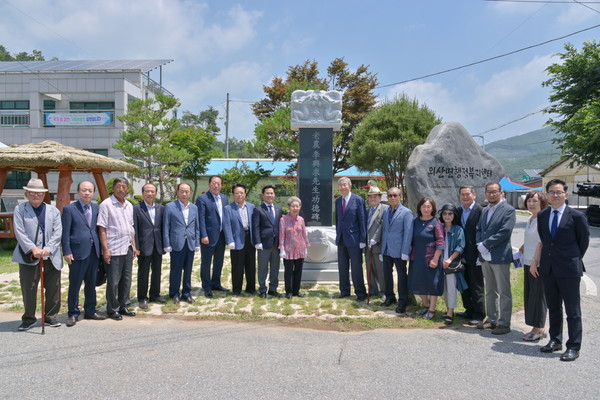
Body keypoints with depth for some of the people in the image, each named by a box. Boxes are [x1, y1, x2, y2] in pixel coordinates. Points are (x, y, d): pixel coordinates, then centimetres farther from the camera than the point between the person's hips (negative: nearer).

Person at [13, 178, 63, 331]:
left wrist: (48, 248, -13)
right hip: (28, 257, -2)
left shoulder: (53, 211, 11)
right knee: (28, 290, 4)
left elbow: (57, 233, 2)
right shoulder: (20, 210, 5)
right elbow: (19, 232, -5)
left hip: (51, 257, 2)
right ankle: (28, 318, 21)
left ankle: (50, 317, 22)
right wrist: (32, 249, -17)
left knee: (53, 289, 7)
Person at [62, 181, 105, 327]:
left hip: (93, 252, 5)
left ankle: (90, 311, 26)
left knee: (91, 284, 14)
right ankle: (73, 314, 15)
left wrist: (100, 249, 6)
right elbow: (65, 233, -6)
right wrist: (67, 252, -10)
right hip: (77, 253, -5)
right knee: (74, 285, 3)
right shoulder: (69, 209, -4)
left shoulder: (96, 208, 9)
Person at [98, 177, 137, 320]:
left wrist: (133, 245, 13)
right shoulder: (106, 204, -7)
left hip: (127, 249, 6)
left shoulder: (129, 205, 12)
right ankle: (112, 310, 16)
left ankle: (122, 307, 27)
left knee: (126, 280, 13)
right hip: (113, 250, -6)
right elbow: (102, 228, -10)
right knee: (113, 282, 2)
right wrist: (105, 249, -15)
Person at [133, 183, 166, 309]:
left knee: (157, 272, 14)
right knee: (143, 273, 6)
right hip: (144, 246, -4)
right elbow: (134, 228, -9)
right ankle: (142, 298, 18)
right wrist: (136, 247, -12)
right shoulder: (137, 208, -7)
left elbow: (163, 227, 8)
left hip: (158, 246, 4)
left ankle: (155, 295, 29)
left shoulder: (160, 208, 6)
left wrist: (164, 245, 5)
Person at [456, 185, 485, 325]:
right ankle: (469, 311, 29)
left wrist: (480, 255, -16)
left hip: (475, 256, -7)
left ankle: (479, 314, 13)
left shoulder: (480, 211, -11)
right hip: (463, 256, 7)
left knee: (477, 287, 2)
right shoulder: (458, 211, 10)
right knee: (464, 285, 15)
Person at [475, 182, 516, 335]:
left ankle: (504, 323, 8)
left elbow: (505, 232, -17)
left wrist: (485, 245, -15)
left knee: (504, 292, 1)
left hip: (500, 256, -7)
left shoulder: (508, 210, -8)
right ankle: (491, 319, 26)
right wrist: (480, 245, -3)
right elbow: (479, 229, 16)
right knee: (490, 291, 15)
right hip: (485, 256, 7)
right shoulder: (485, 210, 15)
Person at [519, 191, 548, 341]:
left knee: (537, 295, -1)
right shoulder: (530, 219, 14)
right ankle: (538, 329, 21)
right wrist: (521, 250, 15)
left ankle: (538, 330, 9)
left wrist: (534, 262, -19)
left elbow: (541, 243, -18)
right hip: (528, 262, 9)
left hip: (539, 264, -9)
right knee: (529, 294, 12)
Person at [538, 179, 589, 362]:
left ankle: (573, 347, 11)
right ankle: (555, 340, 28)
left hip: (569, 270, -5)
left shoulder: (577, 216, -8)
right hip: (548, 268, 5)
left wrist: (575, 259, 7)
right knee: (553, 308, 16)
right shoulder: (542, 215, 7)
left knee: (573, 311, 2)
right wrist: (549, 256, 11)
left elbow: (584, 240, 2)